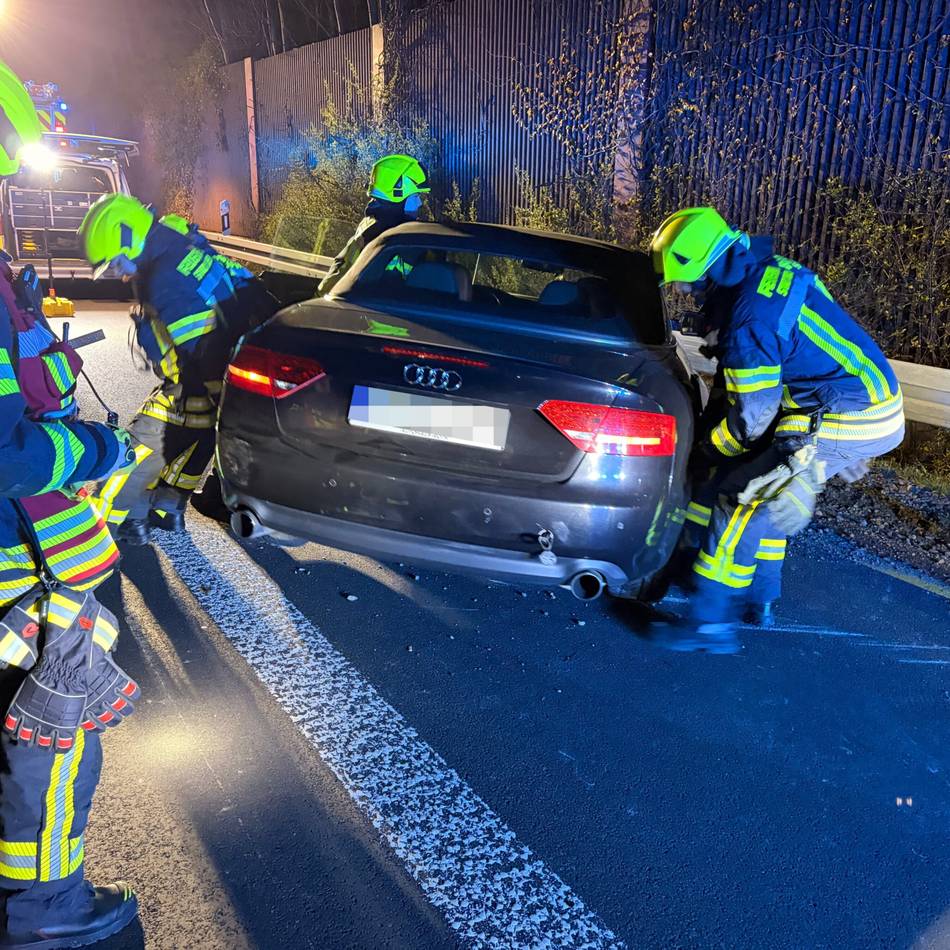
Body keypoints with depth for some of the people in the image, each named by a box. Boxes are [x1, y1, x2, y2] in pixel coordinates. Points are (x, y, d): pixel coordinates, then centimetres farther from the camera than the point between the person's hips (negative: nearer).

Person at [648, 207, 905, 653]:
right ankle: (760, 596, 33)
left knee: (738, 501, -8)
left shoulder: (751, 314, -23)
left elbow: (750, 416, -18)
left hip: (842, 420, -10)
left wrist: (708, 451, 1)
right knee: (764, 490, 21)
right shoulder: (765, 271, 8)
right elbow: (750, 376, 19)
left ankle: (711, 622, -2)